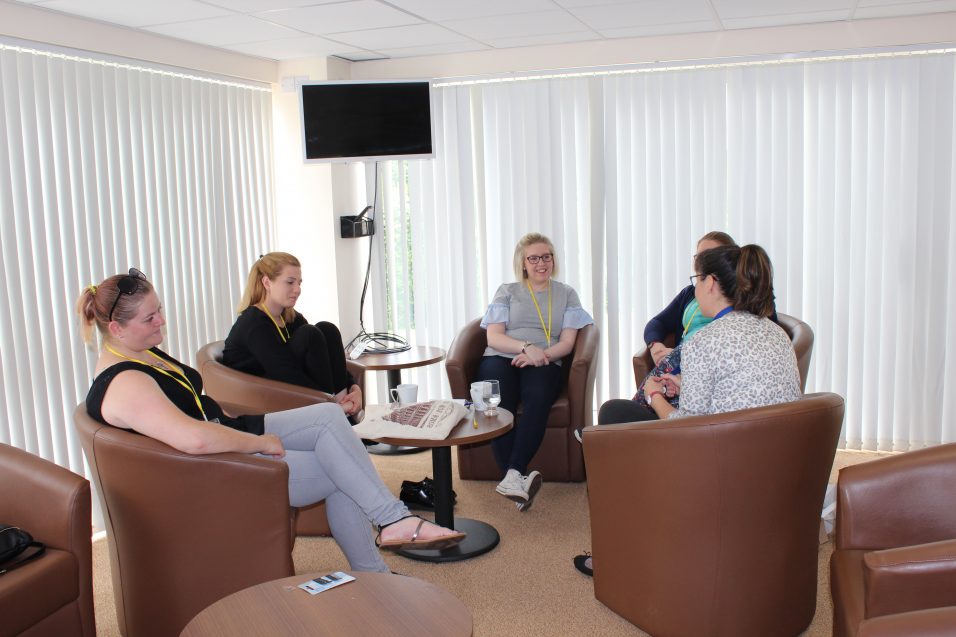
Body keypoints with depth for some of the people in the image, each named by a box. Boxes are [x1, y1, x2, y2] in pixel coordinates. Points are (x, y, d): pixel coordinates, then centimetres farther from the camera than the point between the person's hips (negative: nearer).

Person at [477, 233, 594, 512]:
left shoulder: (566, 294, 22)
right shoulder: (507, 292, 21)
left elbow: (567, 342, 10)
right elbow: (493, 336, 7)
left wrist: (541, 356, -11)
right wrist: (527, 347, -12)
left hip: (543, 364, 0)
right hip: (501, 359, 0)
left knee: (538, 397, -37)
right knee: (498, 403, -35)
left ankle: (512, 475, -44)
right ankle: (519, 479, -42)